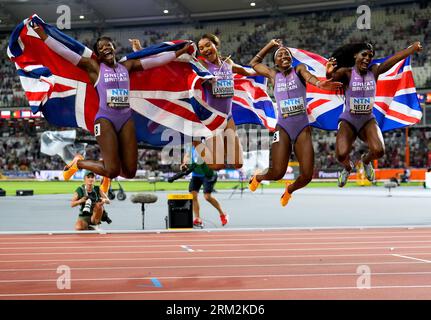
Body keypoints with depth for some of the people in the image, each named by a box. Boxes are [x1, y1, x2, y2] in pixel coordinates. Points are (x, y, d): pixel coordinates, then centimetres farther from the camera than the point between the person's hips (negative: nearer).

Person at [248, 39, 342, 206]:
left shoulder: (299, 69, 7)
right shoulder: (273, 74, 12)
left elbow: (307, 75, -17)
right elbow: (254, 63, 27)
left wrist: (318, 83, -40)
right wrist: (271, 45, 23)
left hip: (303, 128, 0)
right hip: (283, 128, 0)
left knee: (307, 176, -7)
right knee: (277, 173, -12)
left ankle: (289, 190, 27)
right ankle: (257, 178, 23)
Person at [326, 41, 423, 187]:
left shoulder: (374, 71, -2)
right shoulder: (346, 73, -12)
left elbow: (395, 58, -9)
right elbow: (332, 77, -32)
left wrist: (414, 47, -18)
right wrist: (329, 73, -55)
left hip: (368, 120, 3)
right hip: (348, 120, -3)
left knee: (379, 151, -22)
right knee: (342, 155, -25)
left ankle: (366, 160, 19)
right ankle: (347, 167, 17)